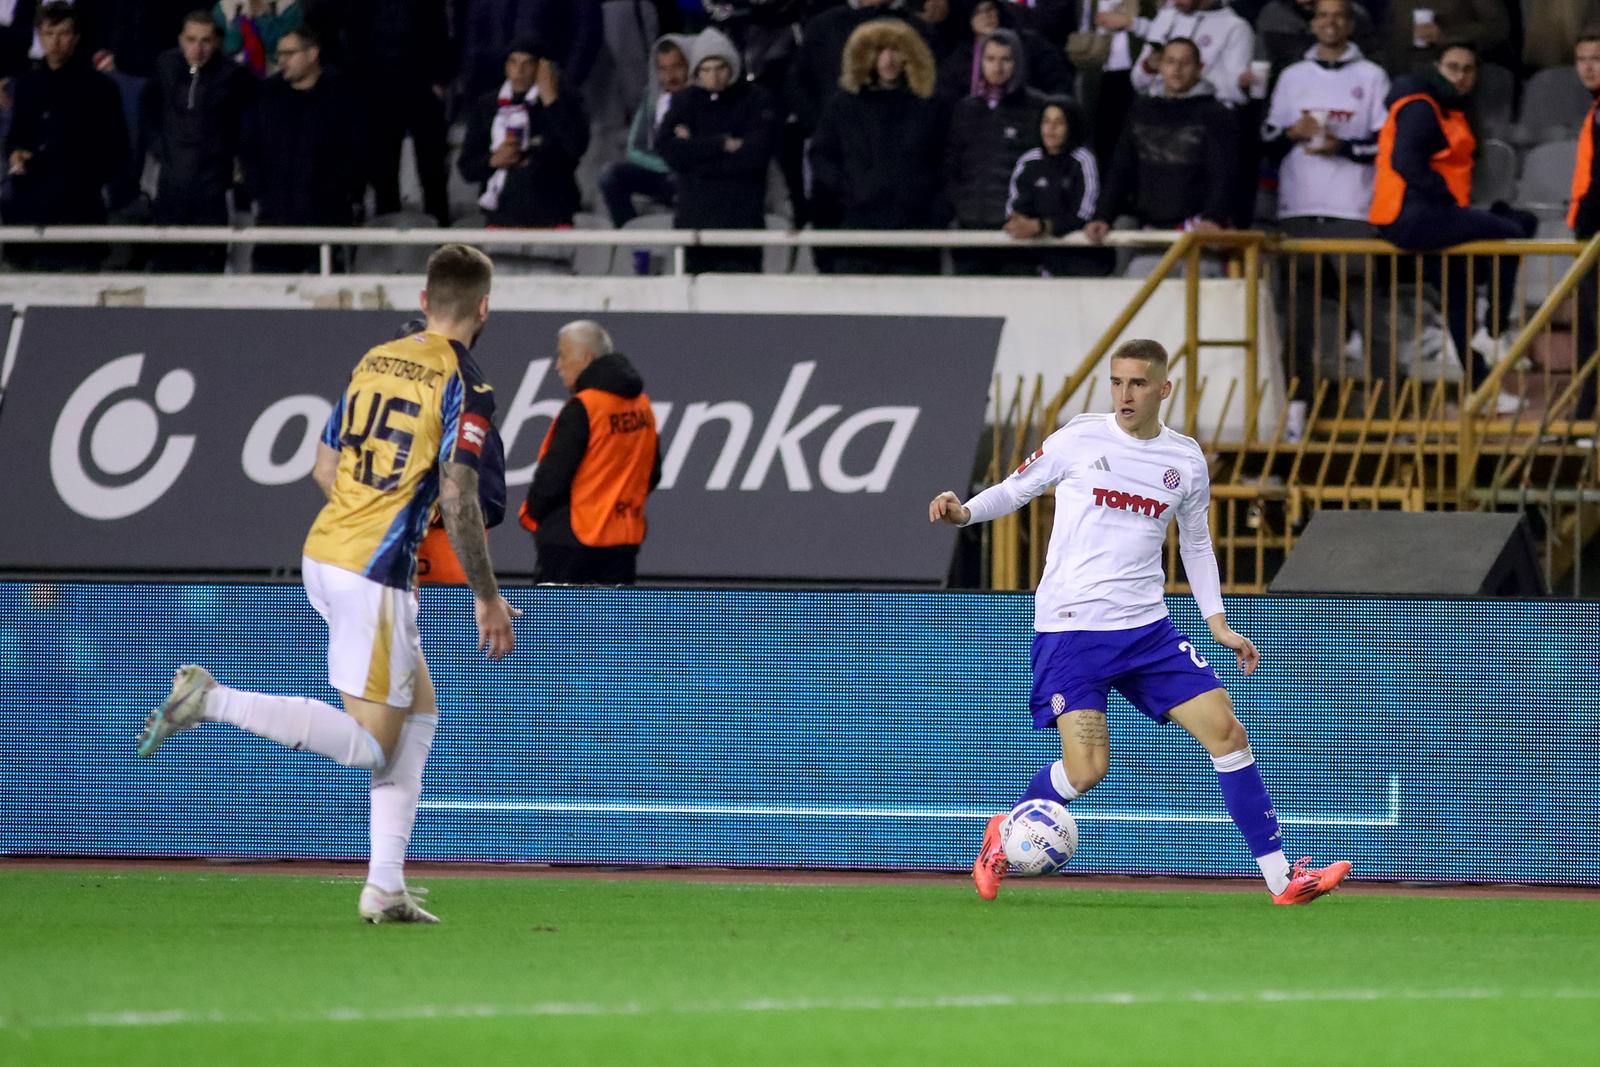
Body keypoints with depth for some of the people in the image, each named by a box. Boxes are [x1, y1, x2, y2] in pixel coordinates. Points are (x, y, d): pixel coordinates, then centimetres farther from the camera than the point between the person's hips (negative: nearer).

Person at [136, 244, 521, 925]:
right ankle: (212, 701, -14)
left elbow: (324, 469, 17)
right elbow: (457, 499, -17)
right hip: (375, 575, -8)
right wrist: (486, 598, -8)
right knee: (371, 745, -4)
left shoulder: (374, 361, 12)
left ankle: (384, 888, 11)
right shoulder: (465, 386, -10)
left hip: (323, 555, 8)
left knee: (419, 711, 17)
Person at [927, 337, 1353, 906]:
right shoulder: (1078, 439, -3)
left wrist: (1218, 625, 14)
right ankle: (1003, 836, 17)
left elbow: (1196, 544, 21)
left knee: (1227, 732, -4)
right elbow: (1015, 490, 7)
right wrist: (963, 512, -13)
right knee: (1086, 769, -13)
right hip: (1070, 629, -4)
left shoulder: (1186, 460, 7)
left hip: (1148, 629, 4)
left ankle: (1282, 878, 1)